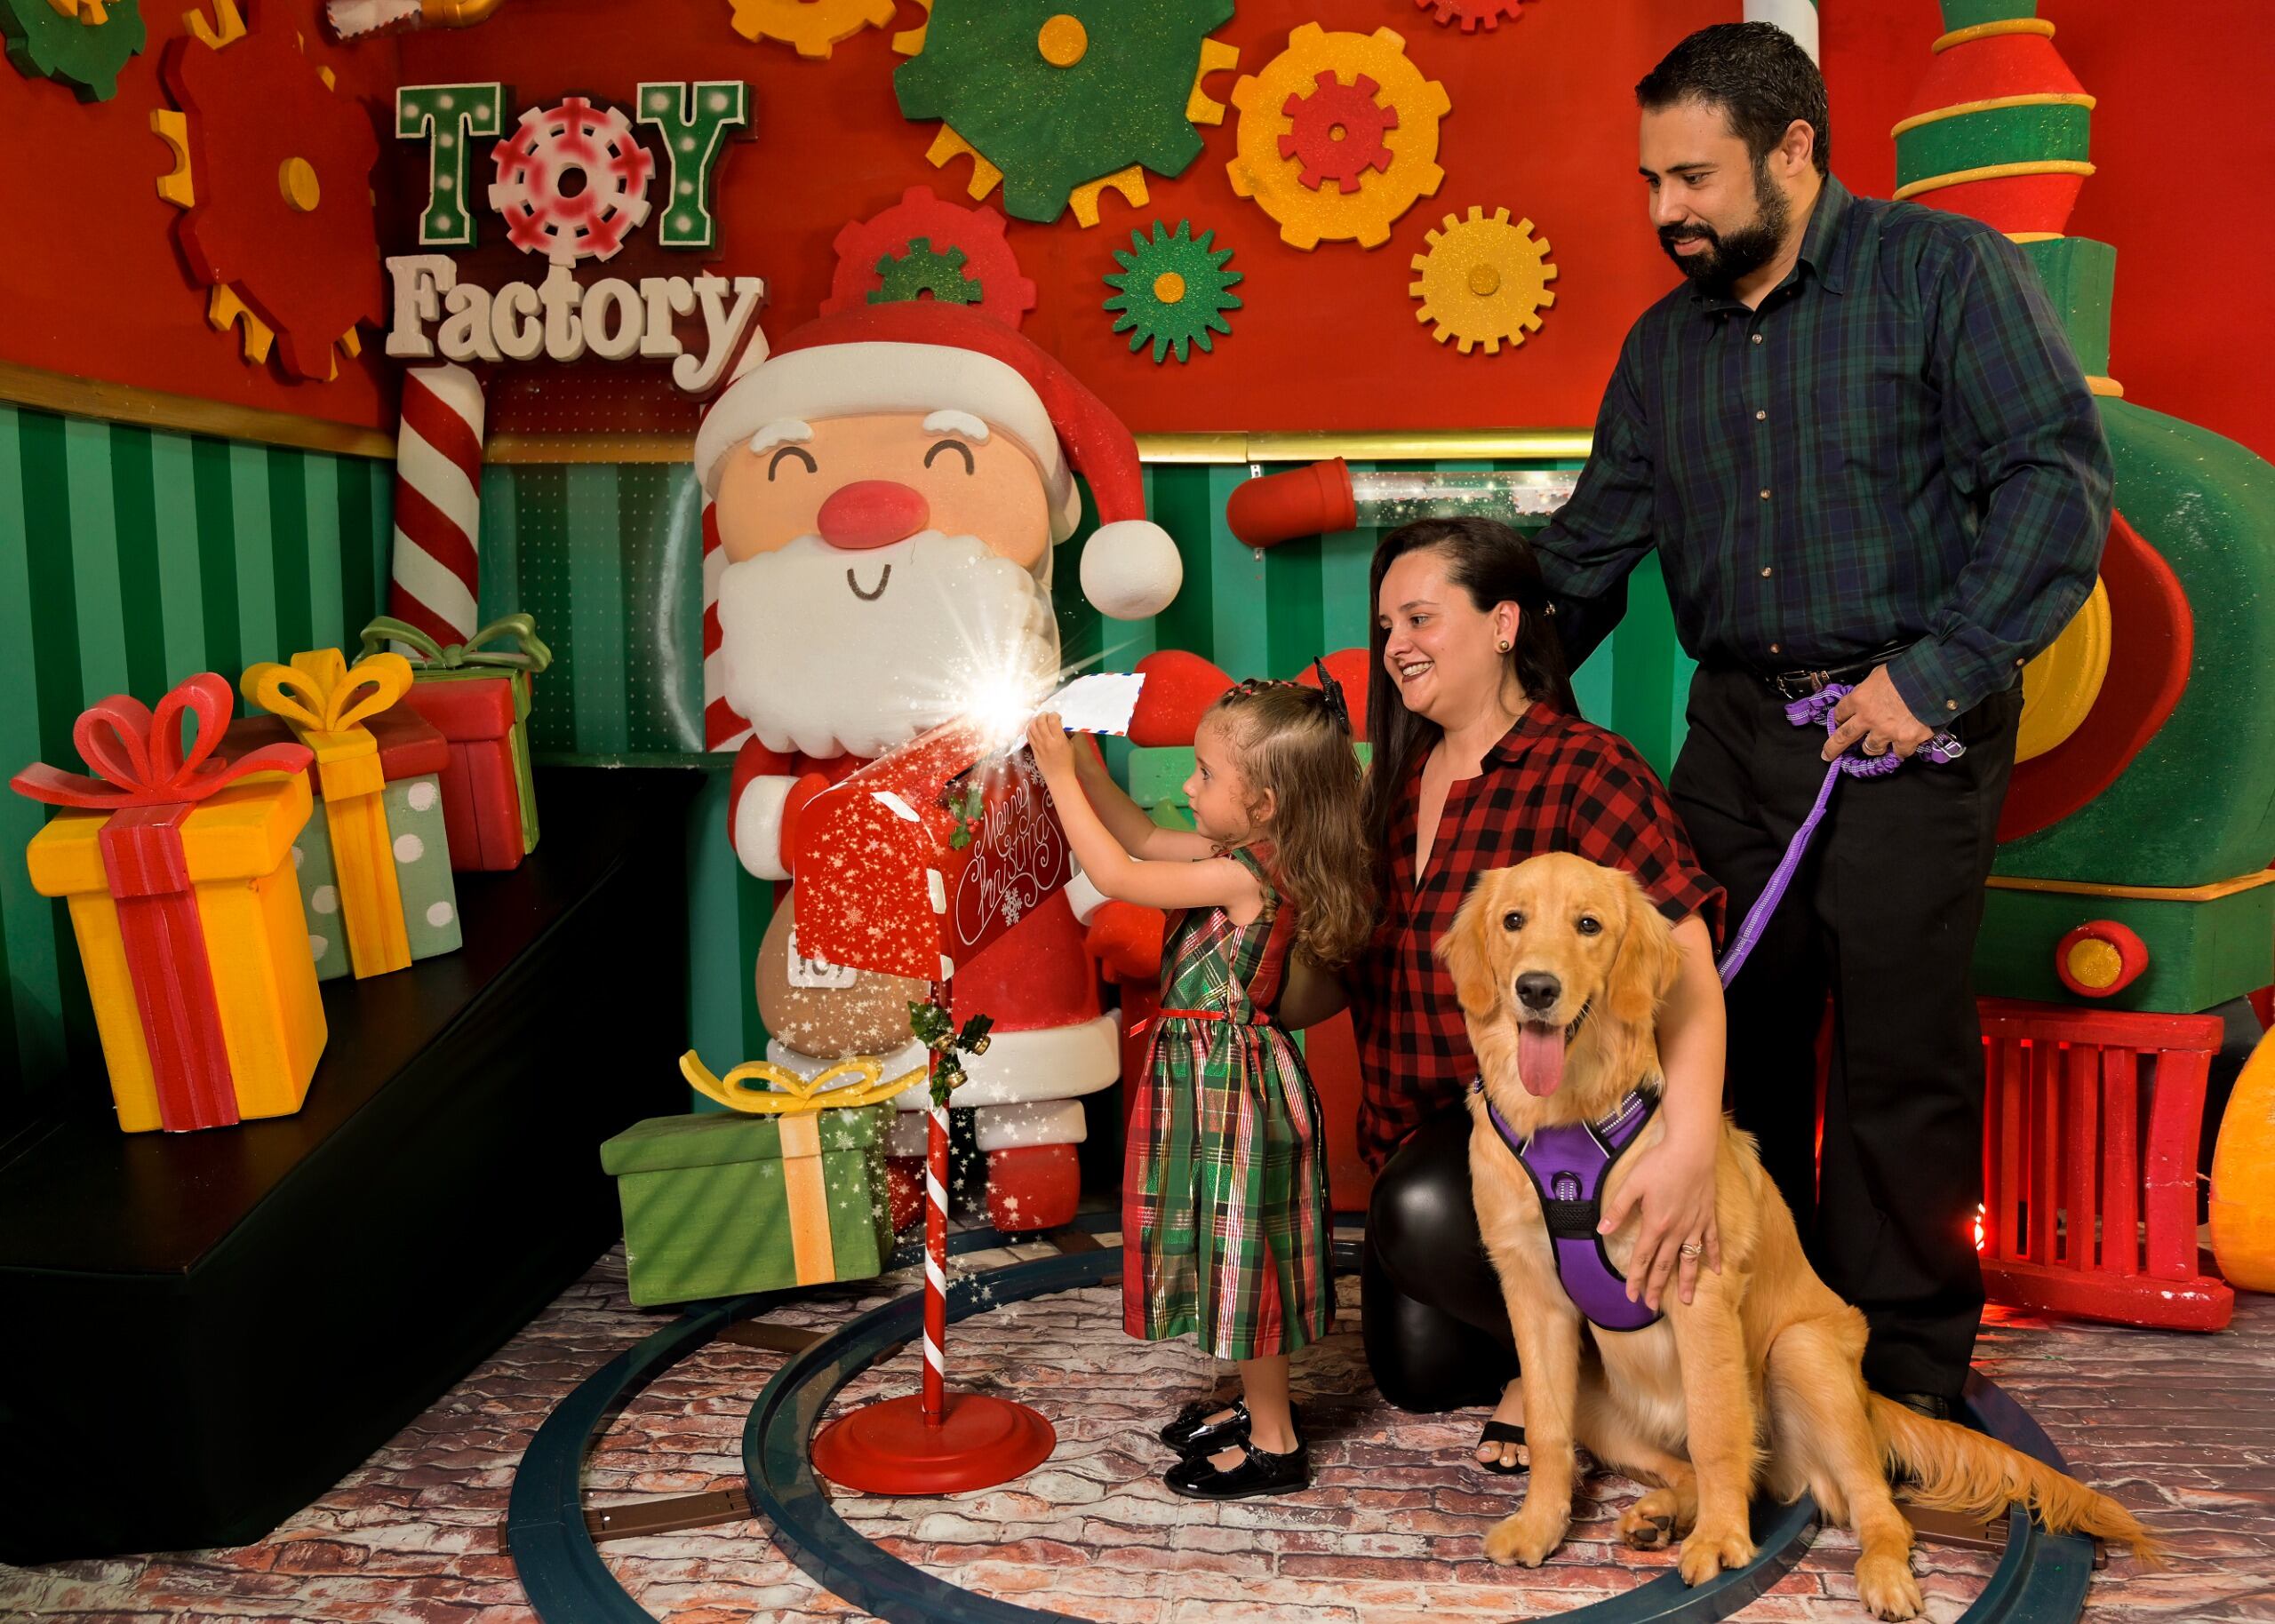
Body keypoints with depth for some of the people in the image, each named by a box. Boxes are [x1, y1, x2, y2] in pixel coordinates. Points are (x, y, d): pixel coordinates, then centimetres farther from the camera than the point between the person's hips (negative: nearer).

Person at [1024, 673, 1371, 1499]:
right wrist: (1080, 764, 7)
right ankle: (1261, 1403, 36)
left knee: (1242, 1251, 2)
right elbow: (1145, 839, 15)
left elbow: (1116, 875, -22)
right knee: (1235, 1254, 20)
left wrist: (1061, 777, -15)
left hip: (1233, 1082, -10)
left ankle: (1275, 1445, 16)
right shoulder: (1250, 858, 3)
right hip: (1210, 1077, 10)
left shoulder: (1245, 876, -25)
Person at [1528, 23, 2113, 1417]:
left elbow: (2060, 480, -11)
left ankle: (1912, 1368, 18)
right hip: (1736, 729, 5)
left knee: (1901, 1052, 0)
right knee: (1728, 1029, 7)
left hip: (1911, 728, -5)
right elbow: (1590, 550, 16)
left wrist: (1937, 670, -19)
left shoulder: (1944, 272, -3)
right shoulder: (1665, 345, 13)